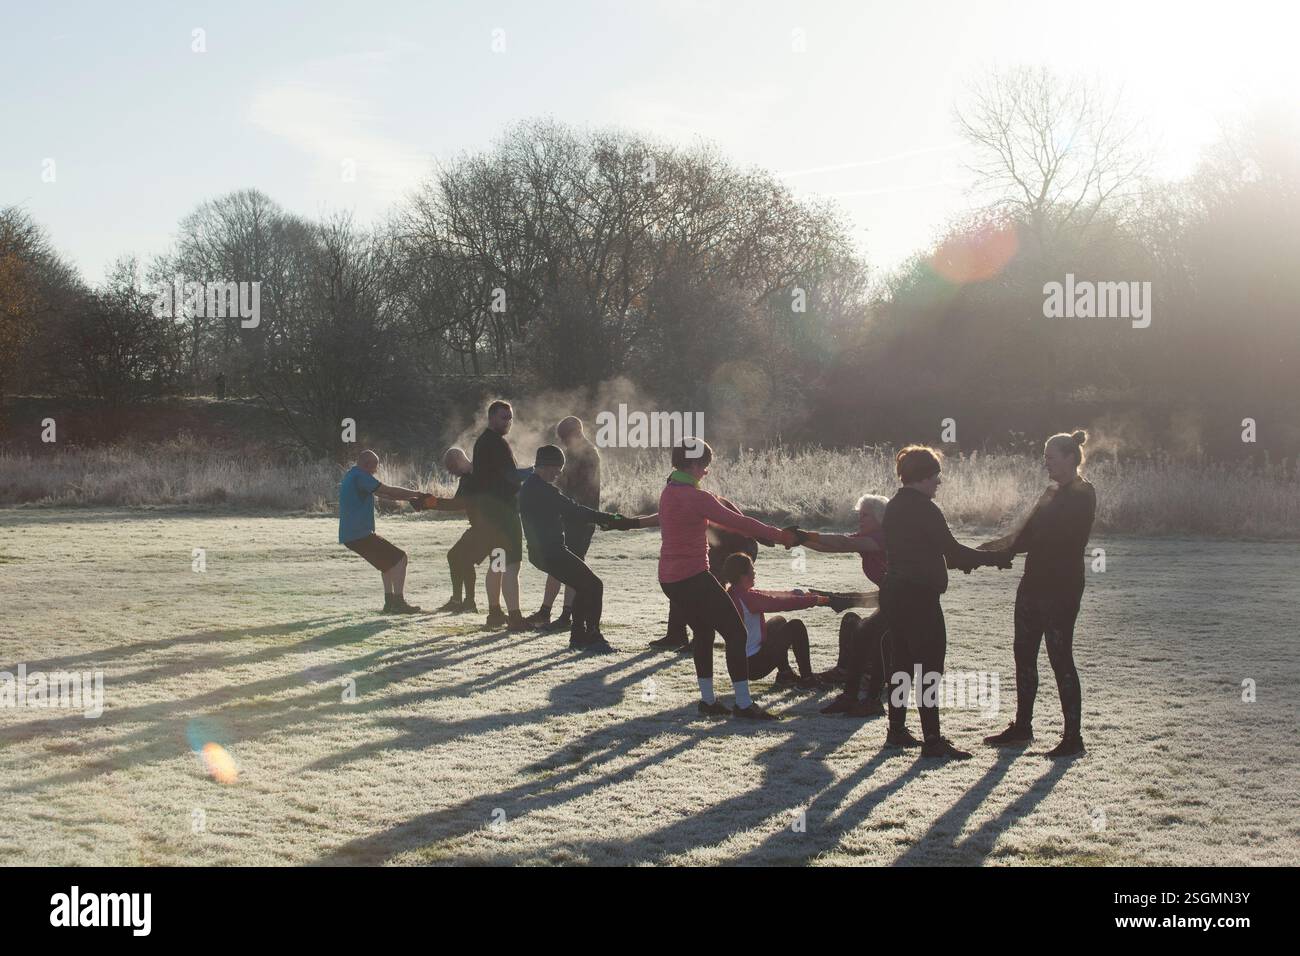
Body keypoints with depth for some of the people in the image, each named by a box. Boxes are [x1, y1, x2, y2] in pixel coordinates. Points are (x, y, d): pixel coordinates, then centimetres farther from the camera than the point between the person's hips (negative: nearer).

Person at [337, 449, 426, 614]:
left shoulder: (351, 476, 19)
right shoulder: (360, 476, -14)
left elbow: (382, 494, 20)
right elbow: (388, 491, -14)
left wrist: (409, 497, 13)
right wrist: (415, 493, -1)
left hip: (350, 535, 10)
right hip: (359, 534, -10)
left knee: (389, 559, 25)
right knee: (399, 558, -8)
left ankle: (390, 602, 21)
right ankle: (398, 602, -13)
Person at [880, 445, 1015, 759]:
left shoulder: (894, 506, 13)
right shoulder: (924, 509, -15)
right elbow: (951, 549, -15)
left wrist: (960, 561, 23)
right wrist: (993, 558, -5)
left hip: (894, 592, 9)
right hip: (920, 595, -9)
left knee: (902, 661, 16)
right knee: (930, 666, -6)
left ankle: (897, 730, 21)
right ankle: (932, 739, -7)